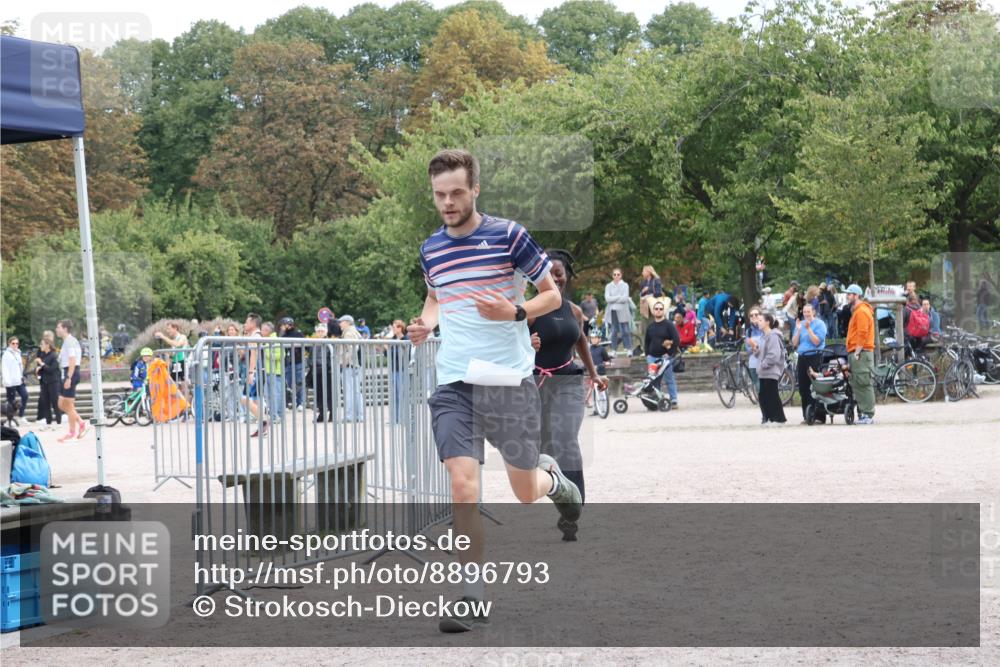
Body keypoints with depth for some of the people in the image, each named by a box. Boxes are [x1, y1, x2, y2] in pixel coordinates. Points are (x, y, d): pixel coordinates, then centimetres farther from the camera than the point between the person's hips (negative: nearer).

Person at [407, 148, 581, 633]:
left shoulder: (509, 235, -6)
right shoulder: (431, 248, 8)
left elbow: (552, 293, 1)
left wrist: (515, 311, -19)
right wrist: (425, 324, 4)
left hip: (510, 380, -2)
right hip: (454, 386, 2)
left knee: (526, 492, 8)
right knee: (463, 488, -13)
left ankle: (551, 477, 45)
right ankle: (472, 595, -7)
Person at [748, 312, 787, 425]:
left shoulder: (773, 336, -13)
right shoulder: (763, 336, 15)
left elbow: (774, 355, -21)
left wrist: (763, 365, -17)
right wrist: (754, 347, 2)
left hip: (771, 372, -9)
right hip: (763, 372, 9)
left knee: (772, 395, -5)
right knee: (762, 396, 9)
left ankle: (779, 418, 1)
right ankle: (767, 418, 17)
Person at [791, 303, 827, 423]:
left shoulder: (819, 324, -2)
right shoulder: (800, 324, 15)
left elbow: (817, 341, -13)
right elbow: (794, 343, 9)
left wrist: (808, 329, -17)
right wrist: (798, 330, -3)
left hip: (815, 357, -6)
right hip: (802, 358, 6)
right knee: (803, 388, 6)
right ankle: (806, 416, 12)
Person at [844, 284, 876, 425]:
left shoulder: (862, 311, -11)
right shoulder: (857, 311, 22)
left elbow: (863, 334, -18)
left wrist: (857, 352, -19)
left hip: (861, 353, -11)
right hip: (856, 353, 11)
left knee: (863, 384, -11)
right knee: (858, 385, 9)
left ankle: (868, 414, -12)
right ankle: (863, 414, 11)